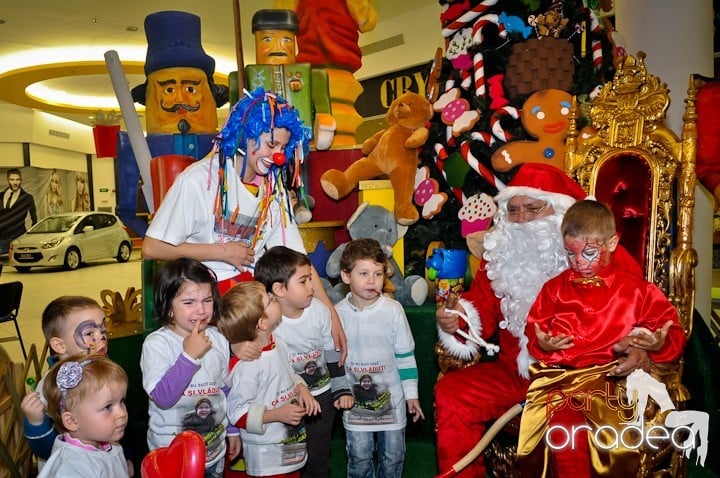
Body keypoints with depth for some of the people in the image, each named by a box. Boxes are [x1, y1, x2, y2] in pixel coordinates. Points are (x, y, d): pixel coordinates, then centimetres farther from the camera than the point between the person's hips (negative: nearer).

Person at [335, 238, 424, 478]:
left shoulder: (393, 310, -12)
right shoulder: (338, 313, -8)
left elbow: (405, 354, -4)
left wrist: (411, 393, -1)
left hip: (391, 394, 0)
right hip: (354, 397, 1)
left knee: (393, 455, 14)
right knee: (358, 457, 11)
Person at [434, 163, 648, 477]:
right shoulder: (500, 254, 7)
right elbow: (482, 308, 9)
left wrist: (638, 347, -26)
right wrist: (458, 321, -14)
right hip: (514, 372, 4)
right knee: (450, 393, -12)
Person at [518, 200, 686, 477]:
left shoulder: (635, 289, 11)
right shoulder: (555, 288, 18)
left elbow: (673, 334, 12)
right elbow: (534, 328, 20)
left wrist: (659, 344, -10)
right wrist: (541, 344, -2)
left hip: (605, 375, -3)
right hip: (557, 370, 3)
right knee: (564, 415, -26)